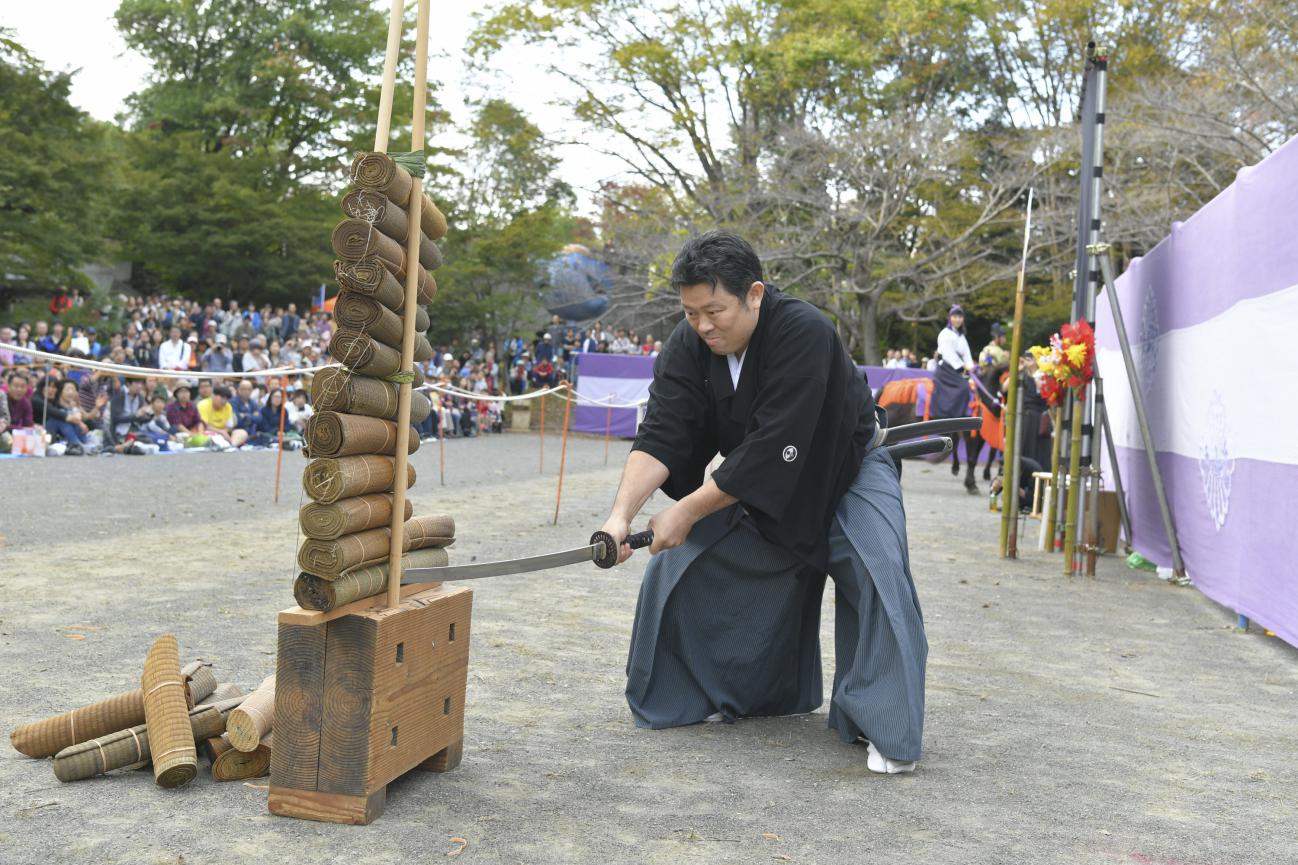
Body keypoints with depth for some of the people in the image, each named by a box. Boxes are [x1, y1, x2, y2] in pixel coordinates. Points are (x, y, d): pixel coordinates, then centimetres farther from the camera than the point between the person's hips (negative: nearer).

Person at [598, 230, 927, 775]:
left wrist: (685, 513, -34)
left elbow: (771, 450, -38)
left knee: (878, 575, -26)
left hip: (842, 469, -5)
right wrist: (622, 514, -41)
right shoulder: (688, 345, -18)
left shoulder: (803, 334, -35)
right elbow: (661, 435, -25)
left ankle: (884, 728, -14)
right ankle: (715, 693, 16)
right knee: (682, 561, -2)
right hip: (750, 479, 6)